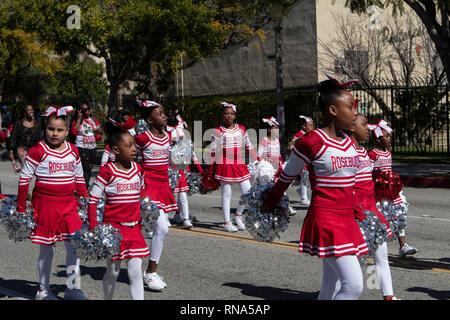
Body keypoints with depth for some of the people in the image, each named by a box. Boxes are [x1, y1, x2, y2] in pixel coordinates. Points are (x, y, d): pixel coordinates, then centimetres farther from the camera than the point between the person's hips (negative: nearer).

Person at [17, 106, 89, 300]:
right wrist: (21, 208, -4)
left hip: (68, 204, 4)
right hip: (44, 204, -4)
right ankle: (43, 290, 21)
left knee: (74, 244, 0)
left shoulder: (73, 151, 6)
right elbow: (24, 179, -4)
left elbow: (79, 179, 17)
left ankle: (72, 288, 12)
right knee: (47, 248, 5)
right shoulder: (38, 151, -9)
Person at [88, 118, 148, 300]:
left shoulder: (138, 169, 5)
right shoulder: (107, 172, -11)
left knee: (135, 271, -1)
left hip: (134, 227, 4)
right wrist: (93, 226, -13)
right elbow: (92, 199, -8)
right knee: (113, 271, 8)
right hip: (113, 226, -4)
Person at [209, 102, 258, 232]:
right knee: (226, 194, 0)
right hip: (224, 165, -4)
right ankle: (227, 222, 10)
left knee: (248, 192, -1)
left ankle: (238, 215, 20)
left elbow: (249, 146, 18)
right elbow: (212, 151, -3)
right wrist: (210, 167, -8)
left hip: (240, 164, 5)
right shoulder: (218, 131, -3)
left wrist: (258, 161, 16)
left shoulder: (241, 129, 10)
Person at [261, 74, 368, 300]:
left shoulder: (349, 143, 11)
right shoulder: (311, 142, -11)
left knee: (330, 289, 12)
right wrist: (270, 203, 17)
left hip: (346, 222, 8)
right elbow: (287, 176, 3)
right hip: (324, 220, -8)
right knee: (353, 285, -17)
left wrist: (357, 213, 22)